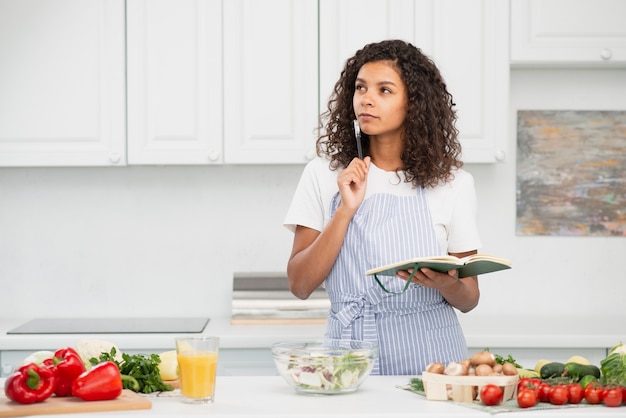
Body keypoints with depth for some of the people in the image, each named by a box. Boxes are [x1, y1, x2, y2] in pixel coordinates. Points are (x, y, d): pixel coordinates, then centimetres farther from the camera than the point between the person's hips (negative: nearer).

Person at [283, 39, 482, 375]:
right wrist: (346, 210, -7)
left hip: (428, 357, 0)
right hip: (350, 353, 0)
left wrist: (445, 284, -12)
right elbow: (299, 285, 1)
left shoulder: (452, 183, 6)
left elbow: (468, 300, 10)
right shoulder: (324, 175, 8)